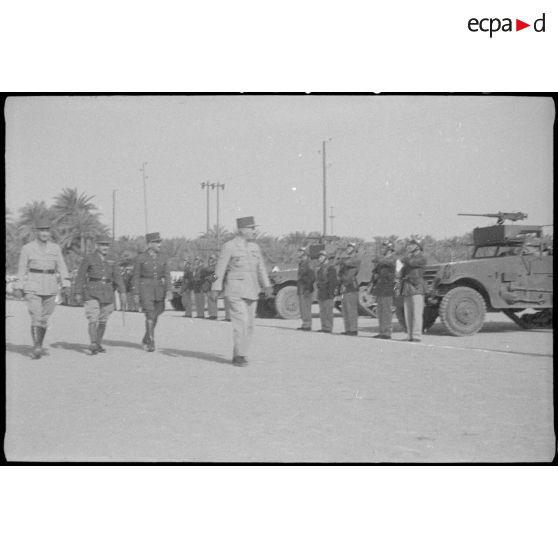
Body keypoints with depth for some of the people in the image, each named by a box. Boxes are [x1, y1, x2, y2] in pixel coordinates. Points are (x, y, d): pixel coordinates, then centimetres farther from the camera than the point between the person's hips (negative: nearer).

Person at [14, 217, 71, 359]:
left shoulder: (55, 248, 8)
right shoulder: (27, 248, 0)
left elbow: (61, 267, 7)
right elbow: (22, 268, 2)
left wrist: (66, 284, -4)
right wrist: (18, 287, -3)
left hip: (50, 288, 3)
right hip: (32, 286, -3)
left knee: (44, 318, 8)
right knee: (36, 317, -14)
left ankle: (38, 347, 21)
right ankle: (36, 348, -15)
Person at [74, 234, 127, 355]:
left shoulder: (111, 262, 11)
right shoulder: (88, 259, 1)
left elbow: (118, 277, 1)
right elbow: (80, 277, 2)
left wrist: (123, 293, -10)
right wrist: (78, 293, -1)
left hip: (107, 294, 4)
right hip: (91, 294, -4)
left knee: (103, 321, 8)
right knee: (93, 320, -14)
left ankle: (98, 344, 20)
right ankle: (93, 345, -17)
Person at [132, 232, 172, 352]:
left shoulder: (163, 258, 5)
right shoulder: (140, 258, -4)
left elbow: (167, 276, 1)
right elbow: (136, 277, 0)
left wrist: (169, 290, -12)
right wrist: (136, 294, -4)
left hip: (159, 289, 4)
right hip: (145, 289, -4)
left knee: (155, 317, 12)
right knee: (150, 315, -16)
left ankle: (145, 340, 31)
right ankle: (151, 343, -13)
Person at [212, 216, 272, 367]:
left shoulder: (255, 247, 11)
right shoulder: (229, 246, -7)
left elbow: (261, 268, 14)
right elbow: (220, 269, -6)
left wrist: (266, 285, 2)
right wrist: (216, 290, -10)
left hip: (251, 292, 6)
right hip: (235, 291, -6)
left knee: (249, 326, 7)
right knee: (241, 323, -13)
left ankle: (239, 356, 17)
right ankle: (239, 356, -4)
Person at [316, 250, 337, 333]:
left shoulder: (330, 267, -9)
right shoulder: (320, 268, 19)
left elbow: (333, 281, -15)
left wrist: (331, 292, -19)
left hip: (327, 293, -9)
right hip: (321, 293, 9)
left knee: (328, 311, -9)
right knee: (322, 311, 11)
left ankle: (328, 328, -8)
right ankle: (324, 327, 16)